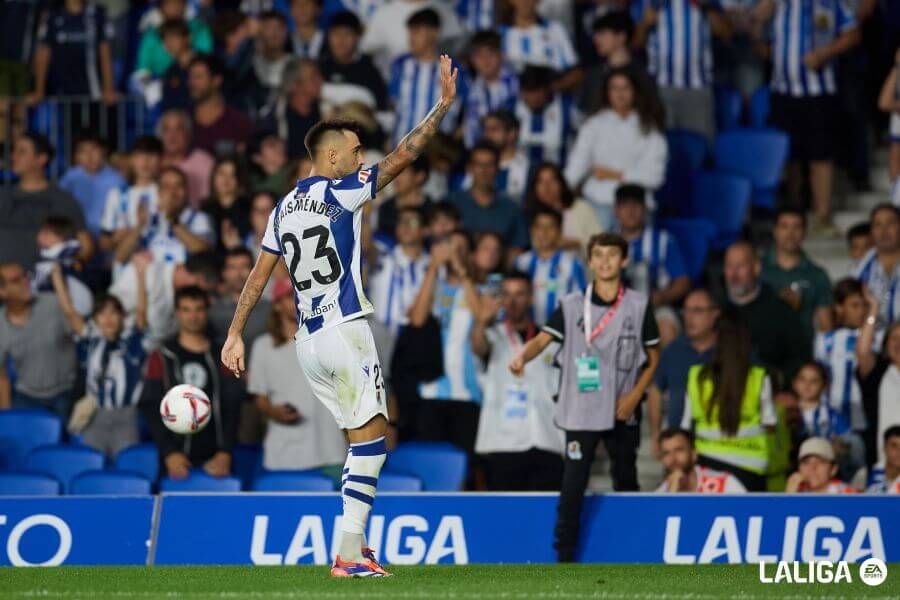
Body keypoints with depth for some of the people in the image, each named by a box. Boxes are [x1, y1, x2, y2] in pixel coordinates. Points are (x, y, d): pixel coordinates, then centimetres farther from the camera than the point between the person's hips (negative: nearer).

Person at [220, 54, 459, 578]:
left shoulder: (284, 208, 13)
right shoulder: (338, 193, -7)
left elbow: (258, 278, 12)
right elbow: (403, 157, -9)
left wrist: (235, 335, 14)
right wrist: (445, 104, -6)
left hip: (308, 341, 8)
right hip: (345, 332, -8)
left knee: (369, 436, 14)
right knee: (370, 438, -7)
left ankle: (355, 543, 8)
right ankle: (349, 554, -14)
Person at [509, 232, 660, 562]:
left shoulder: (638, 306, 1)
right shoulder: (572, 306, 0)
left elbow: (653, 358, 7)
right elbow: (542, 339, -10)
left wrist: (635, 395, -6)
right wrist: (522, 356, -33)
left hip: (622, 414, 1)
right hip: (580, 412, -1)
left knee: (626, 483, 13)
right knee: (572, 489, -7)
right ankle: (564, 560, -5)